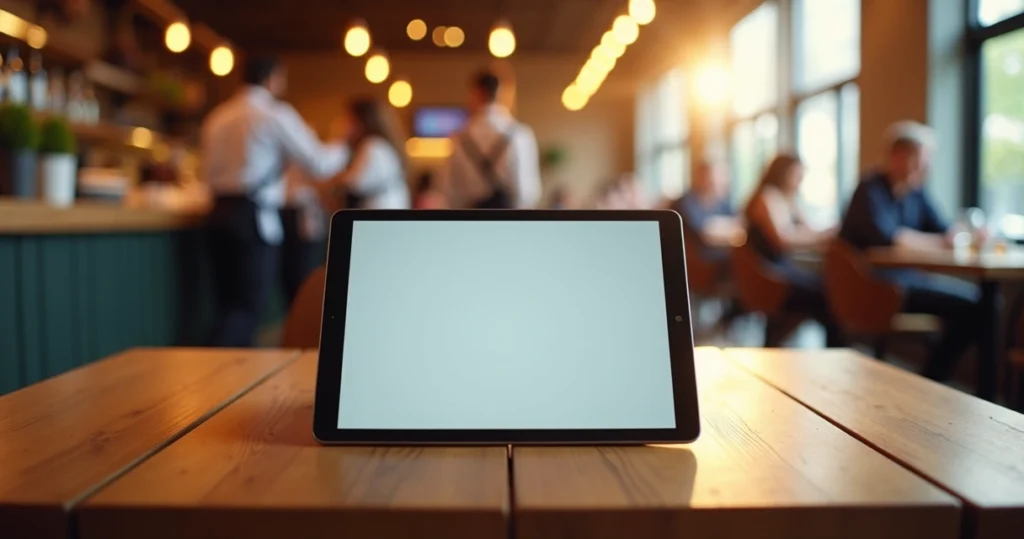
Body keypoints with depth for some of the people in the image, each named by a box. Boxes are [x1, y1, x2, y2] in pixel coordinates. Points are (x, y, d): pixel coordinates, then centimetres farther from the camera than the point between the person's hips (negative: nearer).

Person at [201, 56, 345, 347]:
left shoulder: (218, 116, 16)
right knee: (248, 307, -3)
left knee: (230, 305, 13)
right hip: (253, 218, -7)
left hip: (220, 213, 7)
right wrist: (343, 149, 17)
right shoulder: (277, 114, -4)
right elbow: (319, 164, -4)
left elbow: (210, 169, 19)